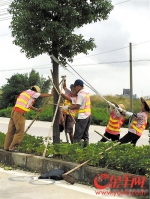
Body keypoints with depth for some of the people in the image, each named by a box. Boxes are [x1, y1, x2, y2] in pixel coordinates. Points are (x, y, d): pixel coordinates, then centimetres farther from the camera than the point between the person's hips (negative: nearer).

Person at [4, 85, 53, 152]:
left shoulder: (25, 92, 25)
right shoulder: (31, 93, -1)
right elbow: (42, 95, 7)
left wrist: (36, 109, 41)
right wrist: (51, 94, 22)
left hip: (14, 111, 9)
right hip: (19, 114, -9)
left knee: (11, 131, 11)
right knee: (20, 131, -4)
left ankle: (6, 147, 14)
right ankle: (12, 147, -4)